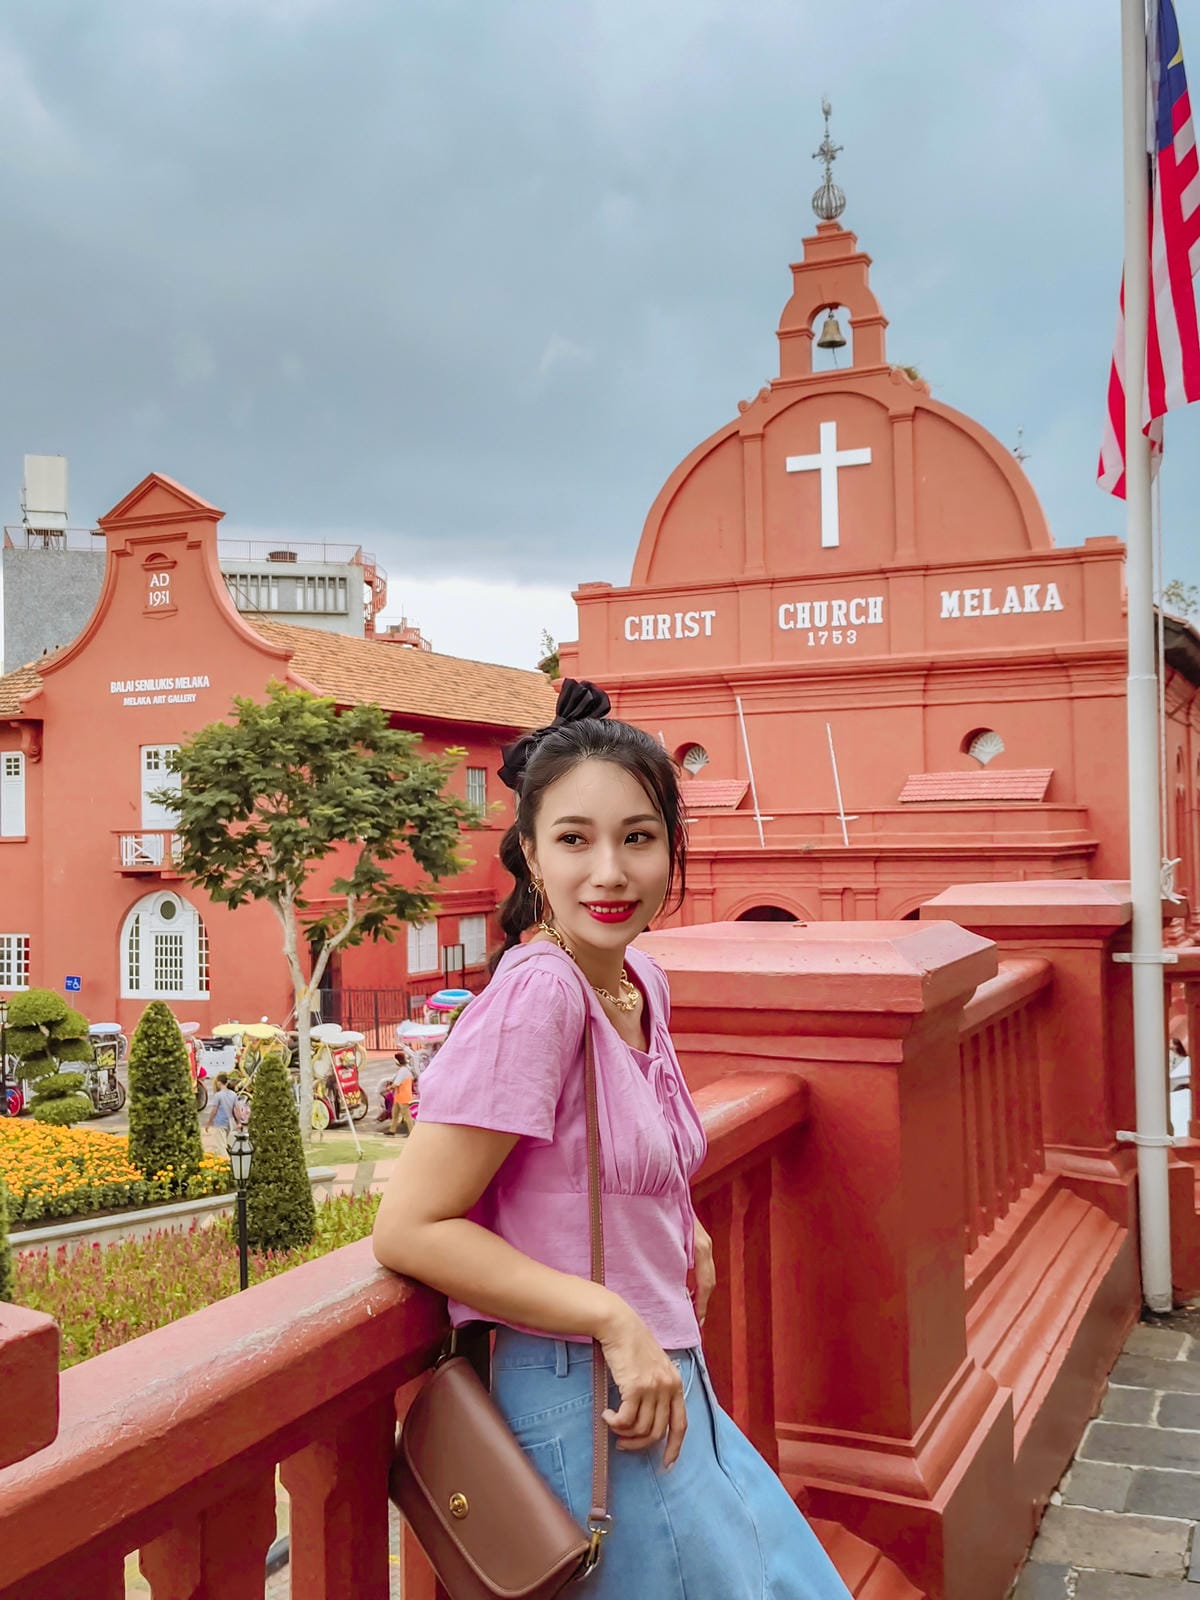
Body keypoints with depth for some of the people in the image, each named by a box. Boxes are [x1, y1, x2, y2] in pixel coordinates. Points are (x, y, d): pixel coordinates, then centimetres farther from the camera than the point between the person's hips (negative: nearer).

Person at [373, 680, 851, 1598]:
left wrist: (682, 1228, 7)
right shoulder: (539, 991, -22)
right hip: (587, 1407, -8)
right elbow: (411, 1229, -22)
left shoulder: (643, 981, 3)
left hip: (669, 1386, 8)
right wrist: (614, 1320, -23)